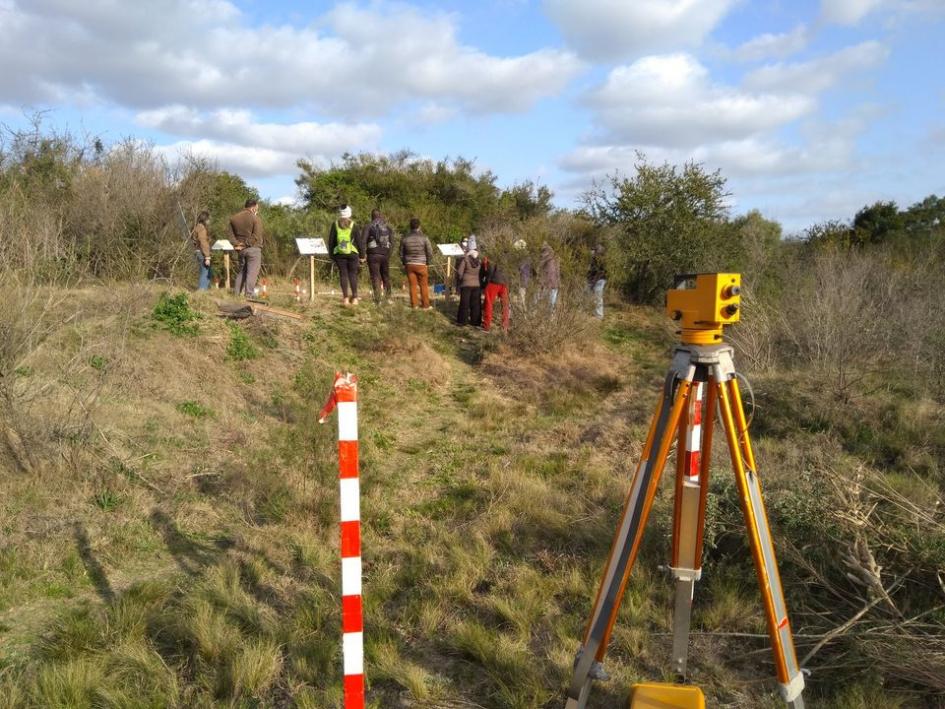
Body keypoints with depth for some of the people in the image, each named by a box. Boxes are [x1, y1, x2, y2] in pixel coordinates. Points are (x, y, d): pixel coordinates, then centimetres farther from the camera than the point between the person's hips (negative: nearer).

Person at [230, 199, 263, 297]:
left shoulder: (233, 218, 10)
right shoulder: (256, 219, -9)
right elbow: (256, 236, -17)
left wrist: (236, 243, 0)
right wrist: (246, 244, -11)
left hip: (240, 249, 6)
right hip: (253, 249, -6)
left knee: (241, 271, 16)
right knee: (252, 272, -5)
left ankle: (236, 293, 17)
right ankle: (248, 294, -10)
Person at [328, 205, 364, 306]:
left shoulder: (335, 224, 5)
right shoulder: (353, 225, 3)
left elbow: (331, 240, 7)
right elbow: (359, 240, 3)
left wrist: (331, 253, 15)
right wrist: (361, 254, 9)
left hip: (339, 253, 1)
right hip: (352, 253, -1)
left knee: (343, 275, 2)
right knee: (353, 275, 4)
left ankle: (345, 298, -3)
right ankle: (354, 298, 0)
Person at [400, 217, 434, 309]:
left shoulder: (405, 239, 0)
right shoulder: (424, 238, -9)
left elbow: (401, 253, 8)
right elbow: (430, 252, -5)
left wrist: (404, 264, 21)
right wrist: (428, 263, 10)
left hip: (409, 265, 3)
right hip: (421, 264, -2)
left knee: (413, 285, 8)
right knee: (424, 285, 5)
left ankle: (414, 305, 10)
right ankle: (426, 305, 8)